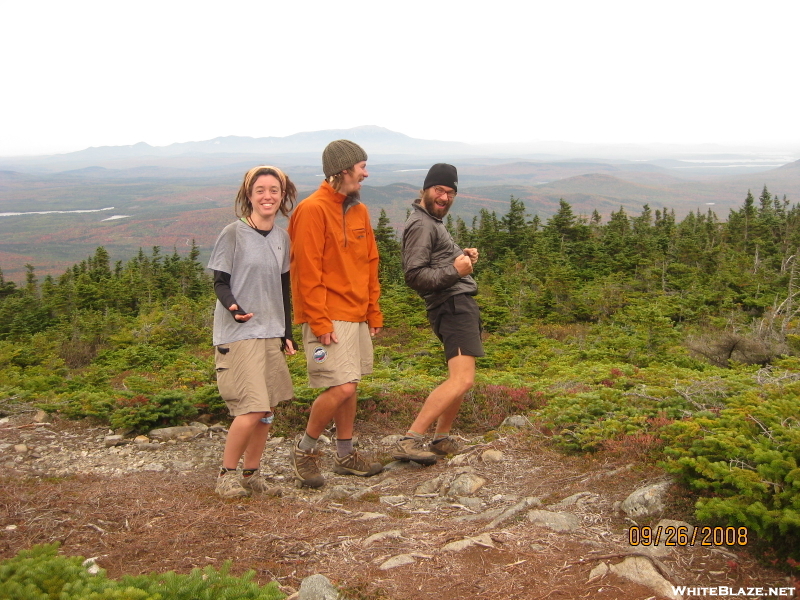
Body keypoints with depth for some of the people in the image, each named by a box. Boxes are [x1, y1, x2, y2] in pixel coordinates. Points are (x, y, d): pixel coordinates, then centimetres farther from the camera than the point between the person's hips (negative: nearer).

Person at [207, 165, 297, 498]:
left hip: (271, 334, 6)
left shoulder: (282, 238, 9)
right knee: (252, 409, -12)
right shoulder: (234, 234, -8)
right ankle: (227, 473, 9)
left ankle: (251, 473, 23)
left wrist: (286, 332, 15)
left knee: (268, 409, 7)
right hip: (238, 334, -6)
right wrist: (233, 307, -28)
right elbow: (220, 282, -7)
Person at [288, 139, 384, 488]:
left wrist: (374, 312, 14)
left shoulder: (359, 210, 13)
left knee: (349, 386, 13)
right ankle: (304, 449, 10)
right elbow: (307, 272, -16)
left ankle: (345, 455, 25)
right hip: (329, 319, -8)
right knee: (342, 387, -11)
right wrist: (319, 321, -18)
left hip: (357, 316, 8)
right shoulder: (313, 210, -13)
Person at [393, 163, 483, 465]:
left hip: (462, 304, 11)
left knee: (459, 378, 16)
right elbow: (415, 276, -18)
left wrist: (463, 256, 12)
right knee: (462, 380, -19)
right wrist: (454, 270, -27)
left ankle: (441, 439, 25)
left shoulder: (433, 221, 22)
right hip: (452, 305, -11)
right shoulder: (420, 225, -11)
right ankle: (409, 441, -19)